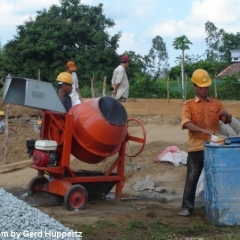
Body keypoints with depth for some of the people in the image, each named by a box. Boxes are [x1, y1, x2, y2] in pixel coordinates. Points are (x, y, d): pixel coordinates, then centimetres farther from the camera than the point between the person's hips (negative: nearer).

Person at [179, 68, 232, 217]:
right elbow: (186, 123, -15)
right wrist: (204, 130, -29)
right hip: (196, 148, -3)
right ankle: (187, 207, 4)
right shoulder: (189, 105, 1)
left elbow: (228, 121, 14)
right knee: (192, 177, -2)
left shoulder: (216, 103, 12)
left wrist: (226, 114, -10)